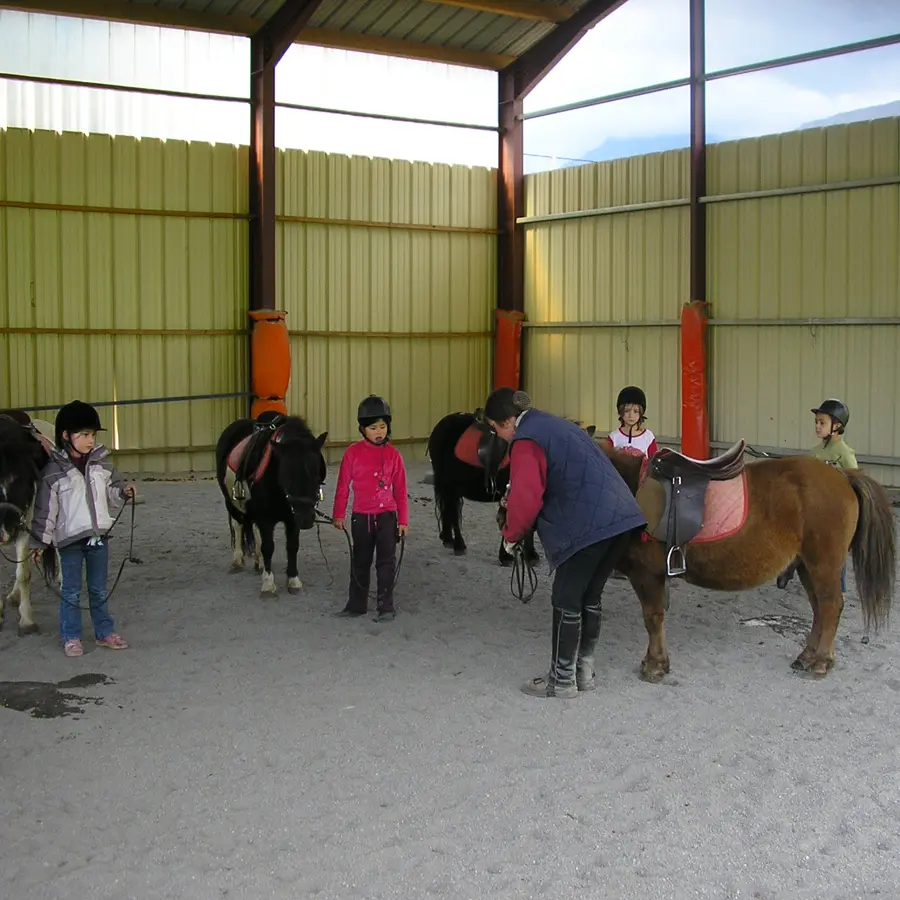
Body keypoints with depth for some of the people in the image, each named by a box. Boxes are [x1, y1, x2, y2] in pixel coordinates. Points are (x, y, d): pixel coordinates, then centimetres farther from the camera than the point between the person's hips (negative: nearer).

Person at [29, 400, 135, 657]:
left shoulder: (102, 463, 3)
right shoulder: (54, 471, -9)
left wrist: (123, 492, -9)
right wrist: (39, 542, -5)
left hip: (98, 536, 4)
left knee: (99, 590, 13)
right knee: (71, 592, 5)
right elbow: (45, 509, -6)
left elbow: (112, 492, 14)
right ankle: (71, 638, 16)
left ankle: (105, 632, 24)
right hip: (69, 539, -3)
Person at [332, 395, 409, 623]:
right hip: (361, 517, 1)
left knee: (386, 562, 1)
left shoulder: (393, 454, -2)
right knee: (360, 562, 13)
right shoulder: (353, 453, -4)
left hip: (387, 516, -1)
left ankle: (386, 607, 8)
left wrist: (403, 520, 1)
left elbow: (400, 490, 2)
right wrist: (339, 515, 0)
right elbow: (343, 486, 1)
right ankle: (357, 604, 24)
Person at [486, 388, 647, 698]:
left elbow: (526, 499, -17)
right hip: (620, 516, 9)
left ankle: (562, 680, 11)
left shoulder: (526, 440, -7)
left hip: (588, 526, -9)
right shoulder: (556, 425, 22)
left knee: (567, 602, 3)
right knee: (590, 598, 18)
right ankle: (584, 671, 26)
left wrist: (510, 535, 1)